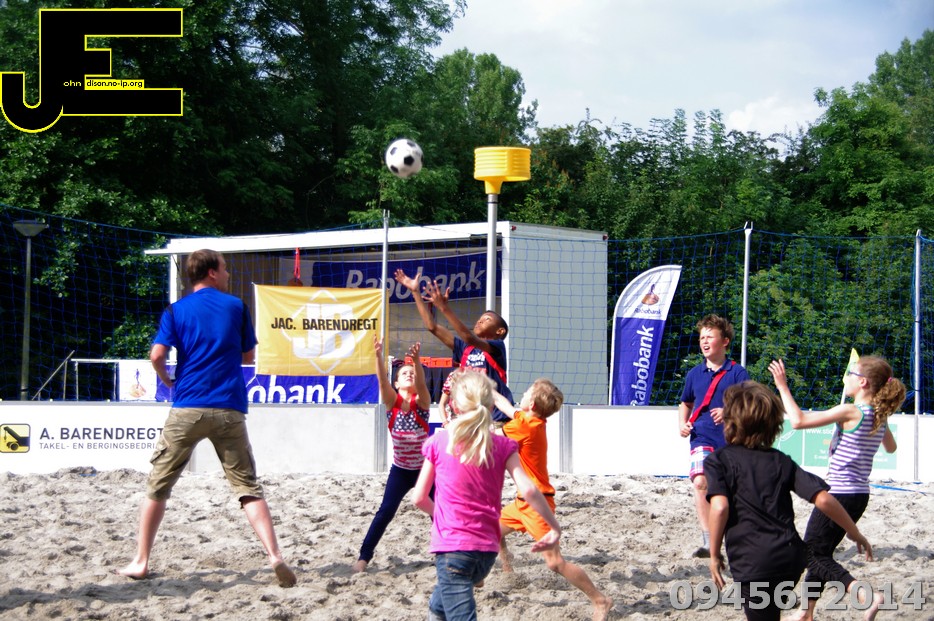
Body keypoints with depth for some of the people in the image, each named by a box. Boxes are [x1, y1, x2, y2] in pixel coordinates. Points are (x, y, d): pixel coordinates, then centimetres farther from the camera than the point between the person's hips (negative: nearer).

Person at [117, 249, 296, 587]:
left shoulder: (176, 311, 5)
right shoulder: (236, 306, 8)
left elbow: (157, 356, -6)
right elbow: (248, 356, 15)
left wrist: (170, 381, 14)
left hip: (187, 408, 0)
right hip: (229, 410, 0)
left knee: (158, 485, 11)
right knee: (247, 486, 3)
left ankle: (141, 562, 11)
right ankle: (275, 556, -13)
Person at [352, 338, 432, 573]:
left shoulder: (421, 403, -10)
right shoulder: (392, 402, -6)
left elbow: (421, 383, -30)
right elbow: (382, 380, -24)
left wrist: (417, 360, -50)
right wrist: (378, 355, -42)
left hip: (426, 468, -1)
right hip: (400, 470, 1)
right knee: (385, 512, -9)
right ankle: (364, 556, -4)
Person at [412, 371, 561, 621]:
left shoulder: (439, 442, -1)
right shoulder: (502, 446, 2)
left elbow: (419, 498, 5)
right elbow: (528, 490, -8)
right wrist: (555, 527, 2)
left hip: (451, 544, -4)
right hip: (487, 548, 4)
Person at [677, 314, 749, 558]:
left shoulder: (737, 372, -3)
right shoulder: (694, 374, 10)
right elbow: (685, 403, 27)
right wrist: (683, 424, 8)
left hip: (731, 439, -2)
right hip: (702, 438, 2)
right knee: (700, 482, -22)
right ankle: (708, 540, -27)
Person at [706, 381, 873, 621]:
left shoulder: (719, 460, 1)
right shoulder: (781, 461, 12)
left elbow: (720, 507, -16)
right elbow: (823, 499, 1)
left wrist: (714, 554, -5)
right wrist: (855, 534, 13)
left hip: (753, 563, -5)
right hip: (790, 556, 5)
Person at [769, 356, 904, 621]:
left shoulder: (850, 412, -19)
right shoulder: (880, 415, 5)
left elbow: (799, 420, -21)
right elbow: (891, 447, 26)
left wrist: (783, 387, -12)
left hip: (839, 495, -9)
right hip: (859, 496, 9)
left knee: (813, 555, -2)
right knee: (821, 553, 19)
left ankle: (866, 595, -20)